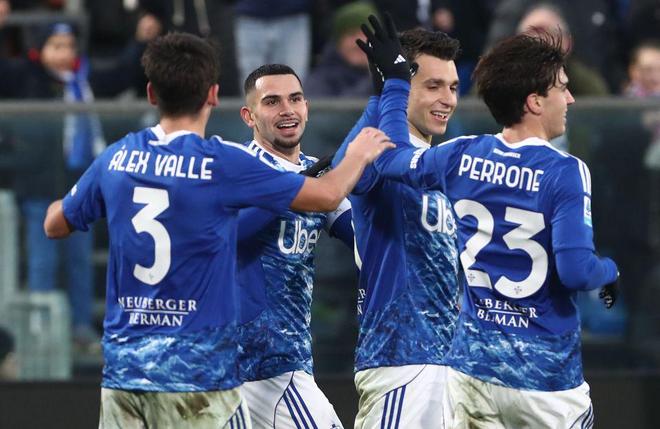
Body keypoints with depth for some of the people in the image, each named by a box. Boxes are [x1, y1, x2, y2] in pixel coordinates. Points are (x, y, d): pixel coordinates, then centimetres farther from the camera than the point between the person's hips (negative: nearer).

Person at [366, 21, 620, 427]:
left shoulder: (461, 157, 1)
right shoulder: (565, 172, -15)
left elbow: (391, 158, 20)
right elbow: (576, 269, -21)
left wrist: (395, 82, 30)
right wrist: (611, 271, 1)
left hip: (473, 366, 5)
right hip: (545, 375, -5)